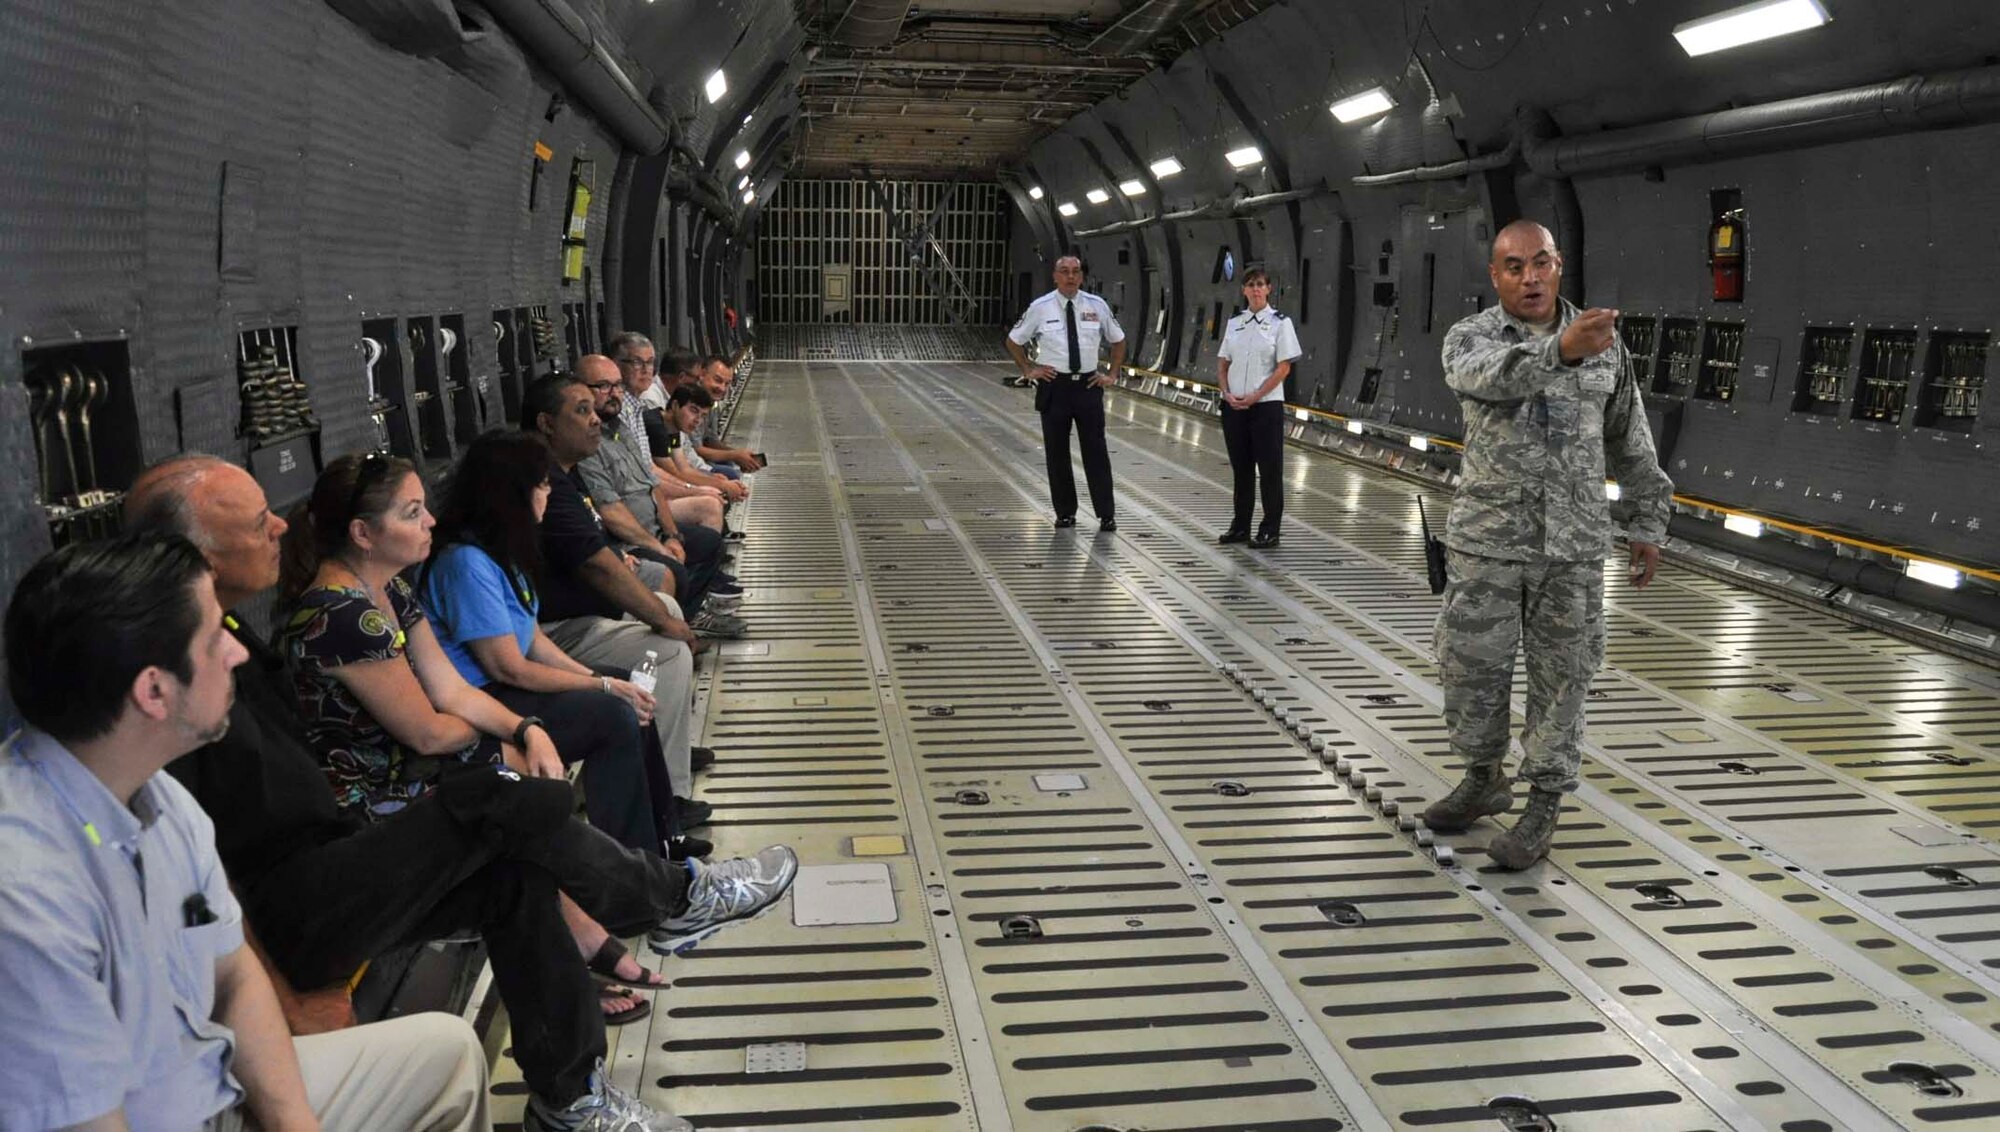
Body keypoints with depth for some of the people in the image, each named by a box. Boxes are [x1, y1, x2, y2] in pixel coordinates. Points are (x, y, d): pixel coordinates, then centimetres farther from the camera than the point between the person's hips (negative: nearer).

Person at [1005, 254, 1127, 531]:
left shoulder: (1097, 306, 2)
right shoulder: (1040, 308, -2)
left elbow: (1118, 341, 17)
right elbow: (1013, 341, 12)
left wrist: (1112, 374, 9)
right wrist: (1028, 370, 4)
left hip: (1088, 385, 0)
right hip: (1054, 386, 0)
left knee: (1095, 451, 1)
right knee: (1057, 453, 6)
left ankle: (1106, 515, 7)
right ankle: (1065, 513, 18)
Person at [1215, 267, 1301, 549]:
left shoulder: (1280, 323, -3)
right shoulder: (1234, 323, 10)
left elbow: (1283, 368, -8)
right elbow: (1222, 364, 11)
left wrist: (1254, 397, -15)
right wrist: (1227, 394, -6)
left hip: (1266, 405, -4)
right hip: (1233, 406, 4)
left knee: (1269, 468, 0)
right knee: (1241, 467, 11)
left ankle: (1270, 531, 8)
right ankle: (1241, 526, 21)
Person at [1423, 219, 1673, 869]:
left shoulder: (1602, 342, 4)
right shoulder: (1469, 338, -5)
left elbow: (1630, 441, 13)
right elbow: (1488, 376, -31)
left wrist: (1649, 523, 13)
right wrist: (1560, 351, -49)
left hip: (1574, 546, 1)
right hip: (1487, 542, -1)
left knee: (1561, 675, 4)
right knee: (1471, 668, 7)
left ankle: (1544, 806, 18)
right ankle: (1484, 779, 30)